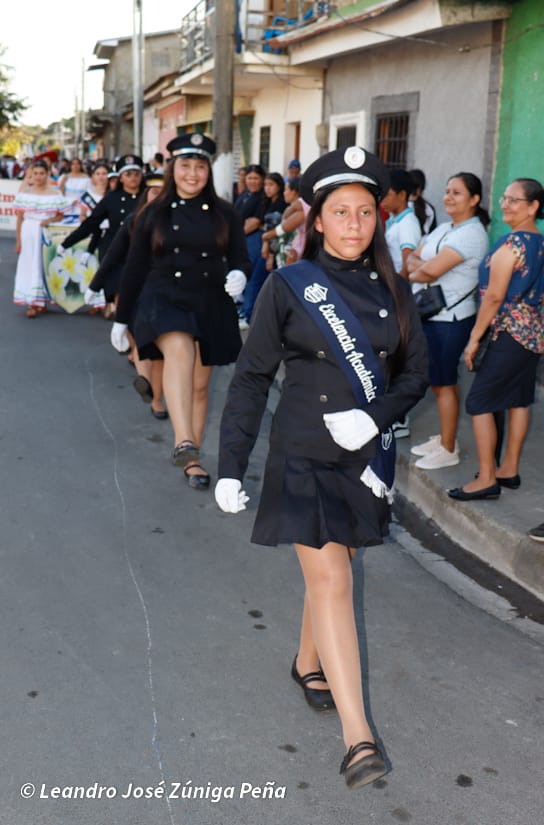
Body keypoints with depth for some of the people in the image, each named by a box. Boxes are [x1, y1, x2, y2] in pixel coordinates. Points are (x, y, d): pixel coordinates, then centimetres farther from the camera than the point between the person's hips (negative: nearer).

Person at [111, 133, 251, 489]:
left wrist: (239, 275, -20)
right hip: (164, 300, -2)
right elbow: (135, 268, 8)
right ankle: (184, 443, -46)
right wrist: (122, 318, 10)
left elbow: (241, 258, 5)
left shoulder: (224, 214, 4)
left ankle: (193, 459, 26)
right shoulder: (154, 214, 5)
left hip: (211, 306, 2)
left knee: (199, 386, 9)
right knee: (179, 351, -33)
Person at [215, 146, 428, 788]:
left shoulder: (391, 290, 4)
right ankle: (358, 737, -3)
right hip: (304, 457, -3)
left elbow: (415, 373, 6)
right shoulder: (288, 287, -5)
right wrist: (231, 466, -7)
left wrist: (374, 417, -14)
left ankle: (308, 663, 43)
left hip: (367, 456, 4)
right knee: (330, 582, -7)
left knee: (331, 570, 16)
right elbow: (251, 379, -4)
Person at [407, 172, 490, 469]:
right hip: (430, 314, 8)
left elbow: (432, 270, -24)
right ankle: (444, 438, 29)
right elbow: (412, 259, 9)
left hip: (450, 319, -8)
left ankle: (448, 450, 12)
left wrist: (414, 274, -4)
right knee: (438, 381, 16)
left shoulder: (472, 234, -16)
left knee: (444, 383, 0)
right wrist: (424, 267, -13)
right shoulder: (444, 229, 13)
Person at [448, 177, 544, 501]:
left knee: (479, 401, -3)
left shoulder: (512, 244, -17)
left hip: (510, 333, -9)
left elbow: (494, 296, -18)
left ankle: (487, 480, 0)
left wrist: (475, 338, -13)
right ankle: (510, 470, 23)